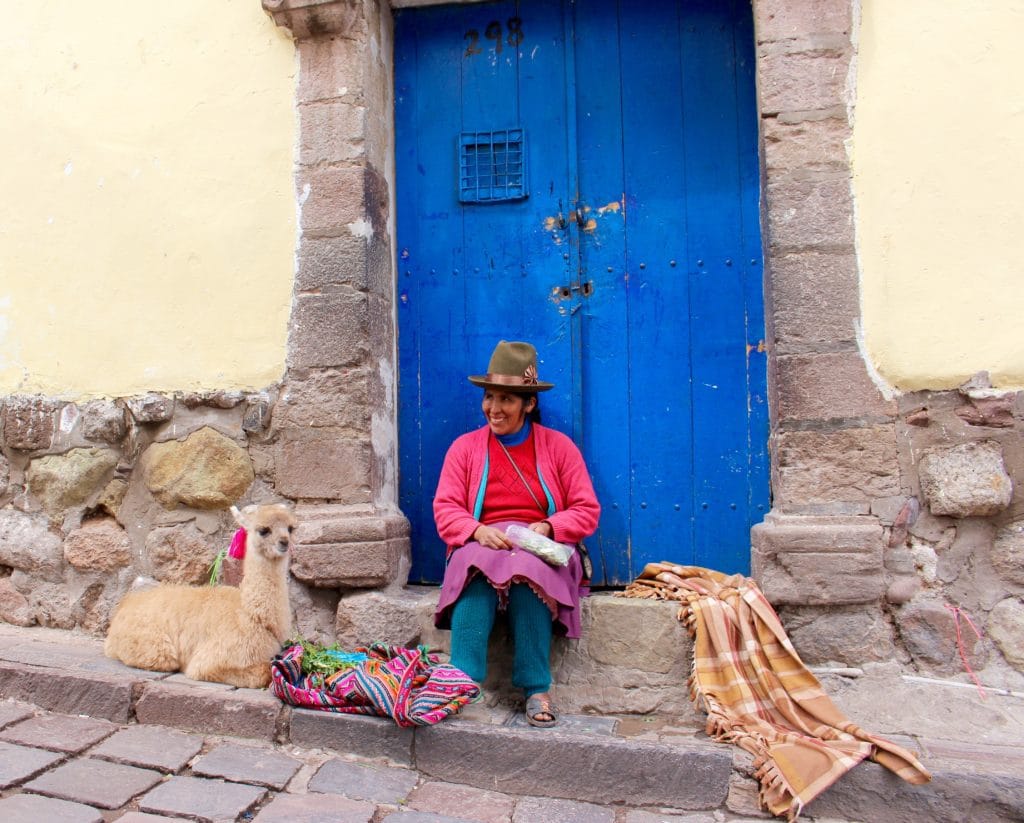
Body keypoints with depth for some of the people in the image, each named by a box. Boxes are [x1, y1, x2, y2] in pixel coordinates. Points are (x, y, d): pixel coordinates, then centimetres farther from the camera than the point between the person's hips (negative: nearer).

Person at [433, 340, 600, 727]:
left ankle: (536, 689, -24)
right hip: (480, 546, 1)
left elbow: (587, 511, 4)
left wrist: (547, 527, -15)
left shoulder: (558, 446, 8)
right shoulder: (465, 447, 11)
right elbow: (445, 509, 2)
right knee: (476, 576, -33)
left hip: (541, 550, -1)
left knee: (526, 576, -35)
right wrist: (478, 530, -18)